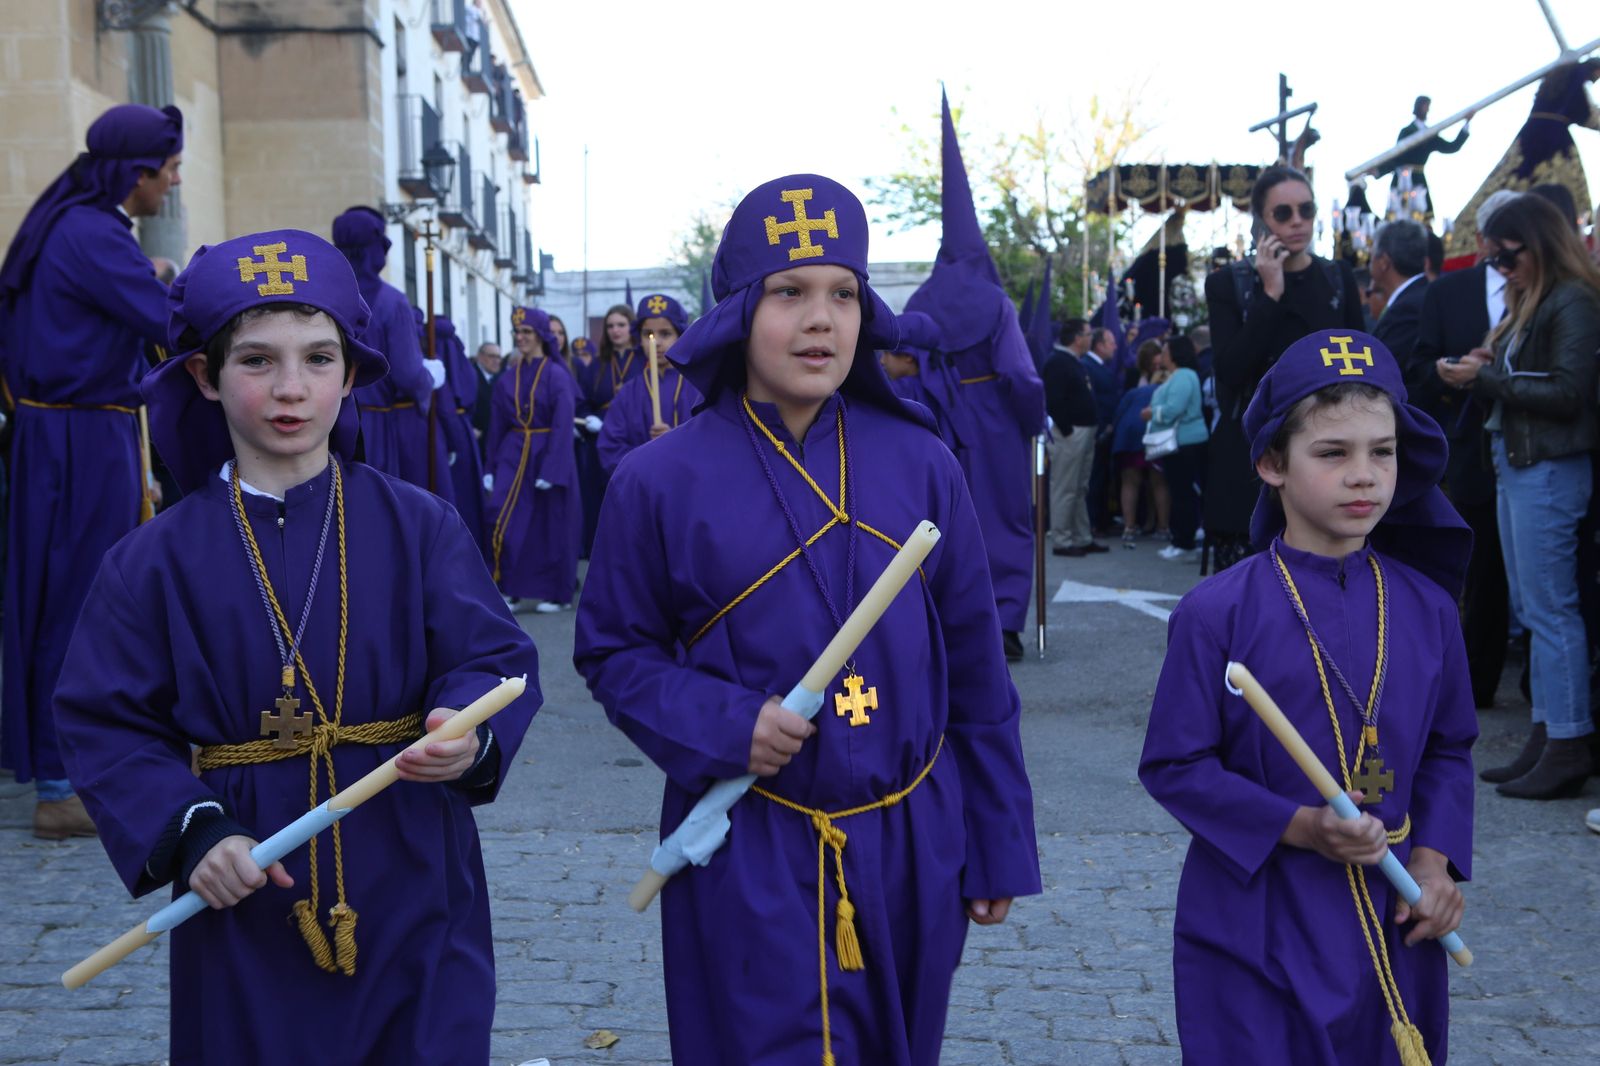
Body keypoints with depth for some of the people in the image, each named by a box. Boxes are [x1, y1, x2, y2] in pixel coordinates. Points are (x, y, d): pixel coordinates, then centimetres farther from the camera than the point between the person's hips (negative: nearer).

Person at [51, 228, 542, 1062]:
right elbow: (105, 725, -1)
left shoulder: (419, 527, -2)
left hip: (412, 884, 0)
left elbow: (496, 660, -4)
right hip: (248, 901, 0)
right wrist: (190, 831, -16)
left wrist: (472, 735, -26)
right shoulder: (157, 561, -2)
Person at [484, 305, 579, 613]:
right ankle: (507, 588, -1)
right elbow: (496, 426, 9)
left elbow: (562, 426, -12)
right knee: (503, 519, -10)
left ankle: (554, 593, 15)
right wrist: (491, 469, 5)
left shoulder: (557, 376, -7)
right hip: (513, 457, 4)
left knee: (550, 528, 3)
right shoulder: (507, 378, 7)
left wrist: (551, 470, -18)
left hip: (548, 456, -4)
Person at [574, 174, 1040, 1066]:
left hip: (911, 846, 3)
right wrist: (722, 727, -16)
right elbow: (613, 652, 2)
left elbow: (976, 666, 4)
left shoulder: (920, 464, -2)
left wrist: (1000, 849, 7)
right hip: (750, 859, -3)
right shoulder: (662, 482, -7)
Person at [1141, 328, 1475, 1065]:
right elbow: (1173, 765, -9)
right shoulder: (1218, 613, -12)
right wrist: (1297, 826, -18)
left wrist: (1436, 860, -3)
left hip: (1393, 923, 4)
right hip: (1257, 927, -4)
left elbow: (1449, 749, 11)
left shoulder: (1425, 607, 0)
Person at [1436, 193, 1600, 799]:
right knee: (1530, 608, 11)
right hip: (1515, 463, 10)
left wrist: (1487, 378, -14)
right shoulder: (1527, 305, 16)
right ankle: (1547, 737, 16)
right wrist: (1484, 371, -3)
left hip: (1549, 469, -10)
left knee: (1549, 610, -7)